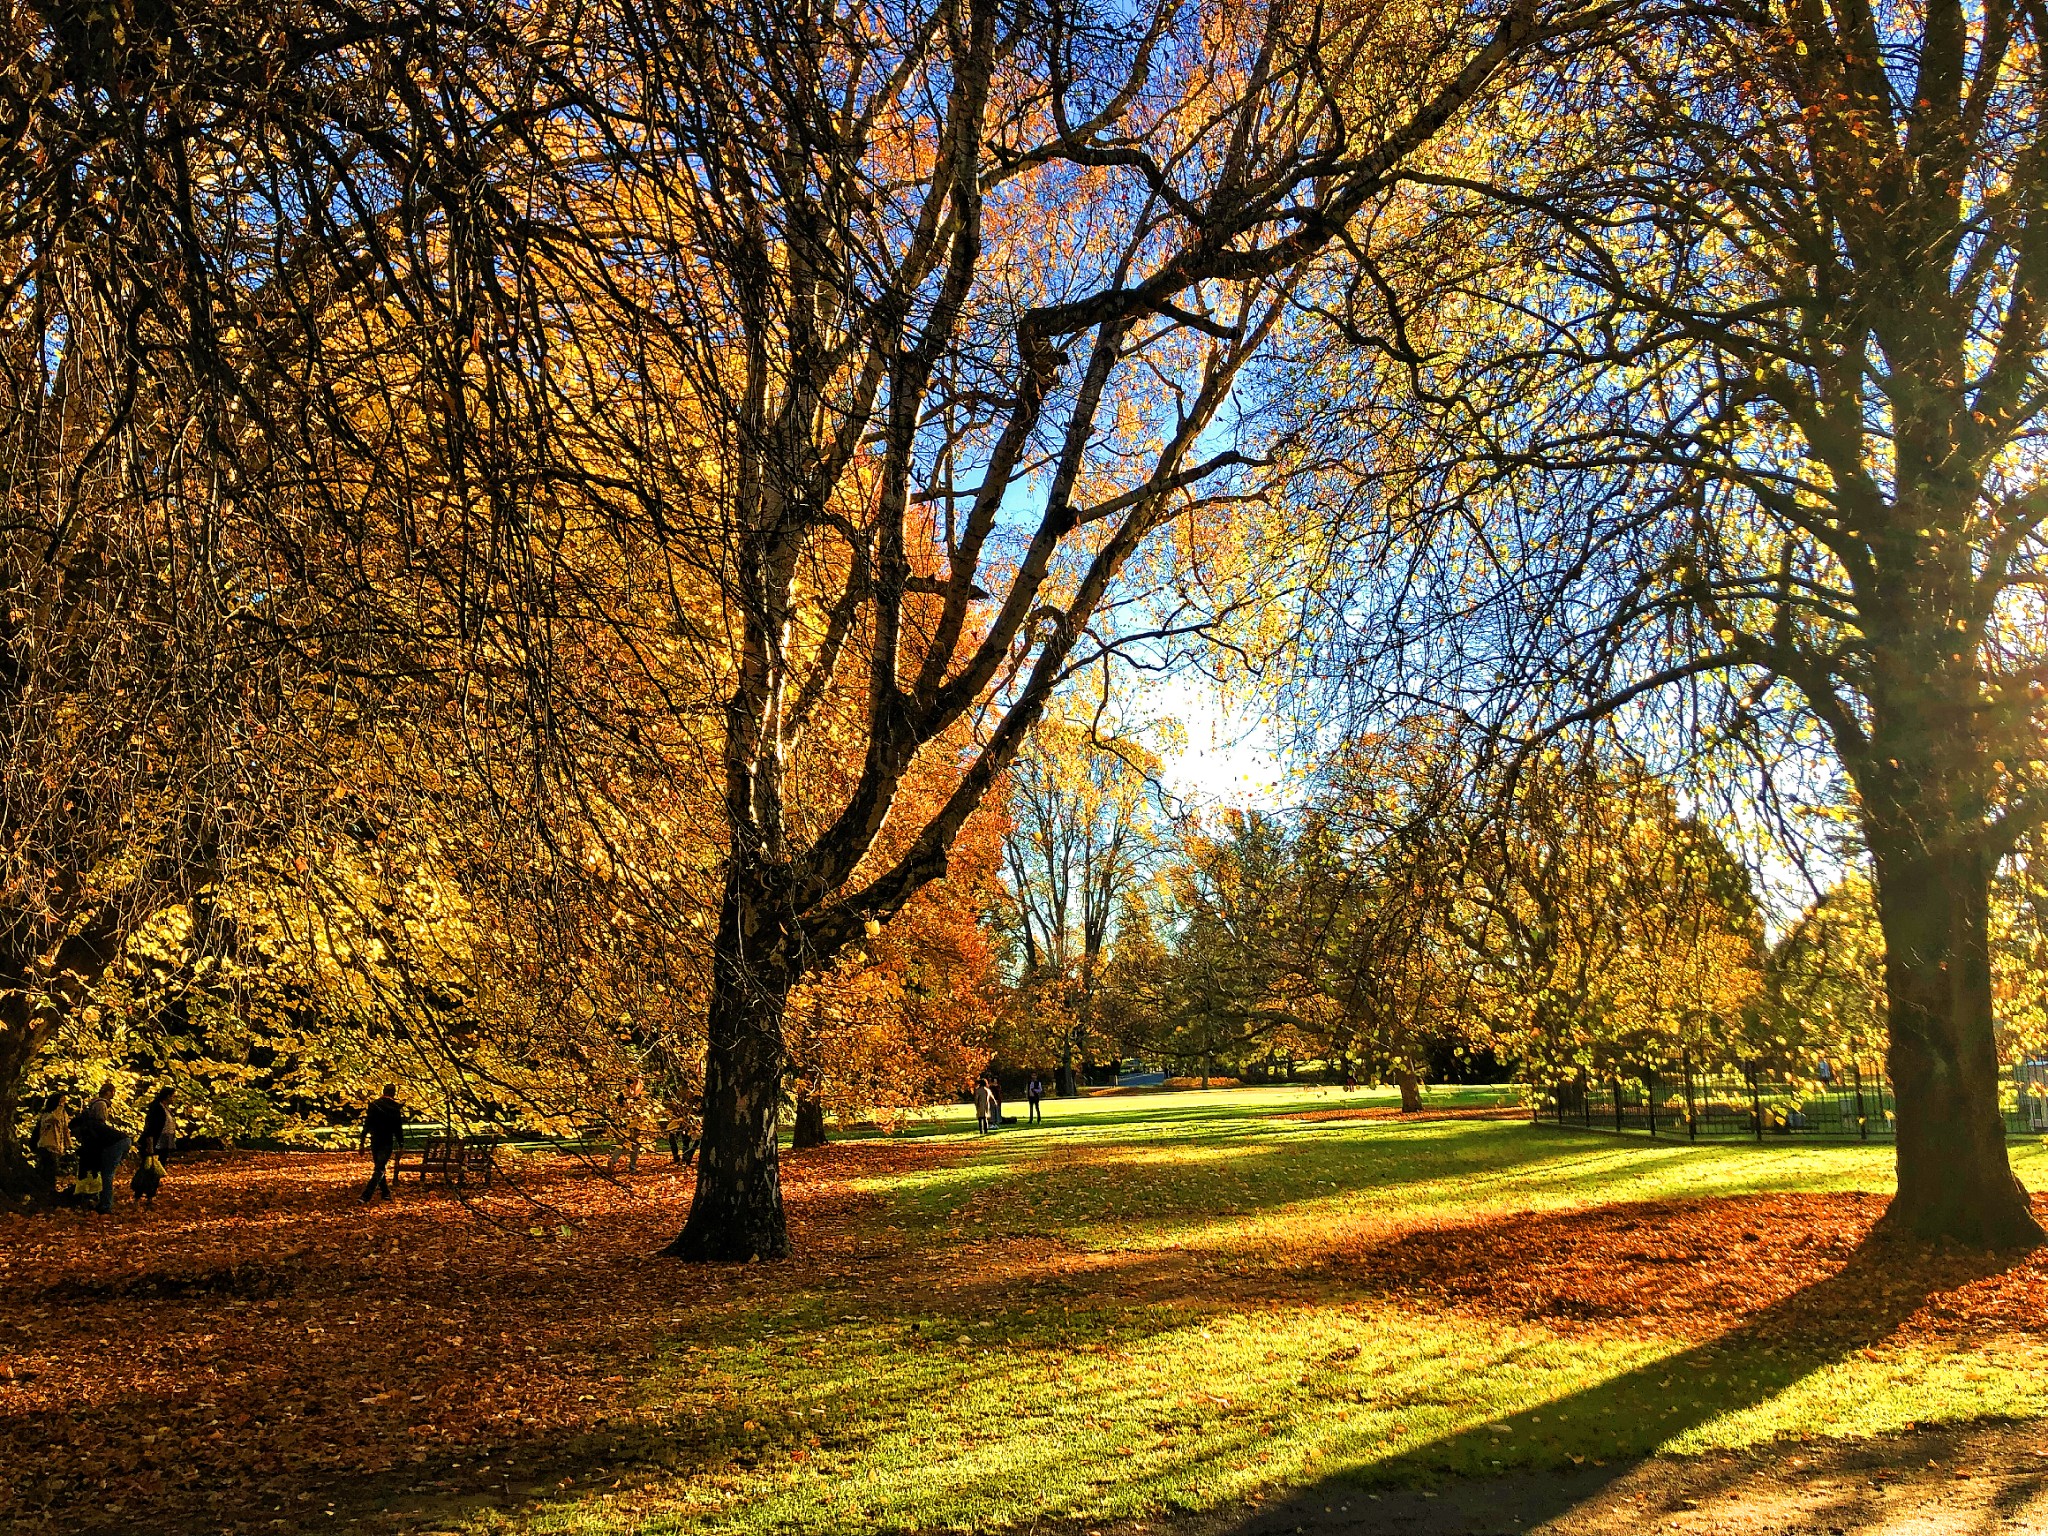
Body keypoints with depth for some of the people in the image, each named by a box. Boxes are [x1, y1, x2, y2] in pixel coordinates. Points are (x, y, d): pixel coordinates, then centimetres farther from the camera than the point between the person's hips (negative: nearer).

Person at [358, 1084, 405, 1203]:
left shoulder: (373, 1105, -2)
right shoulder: (396, 1108, -7)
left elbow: (367, 1125, -4)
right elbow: (398, 1129, -4)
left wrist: (362, 1142, -1)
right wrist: (401, 1146, 1)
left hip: (375, 1141, 3)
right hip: (387, 1143, -3)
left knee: (379, 1168, 20)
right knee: (379, 1170, -5)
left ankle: (385, 1193, 28)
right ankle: (365, 1197, -18)